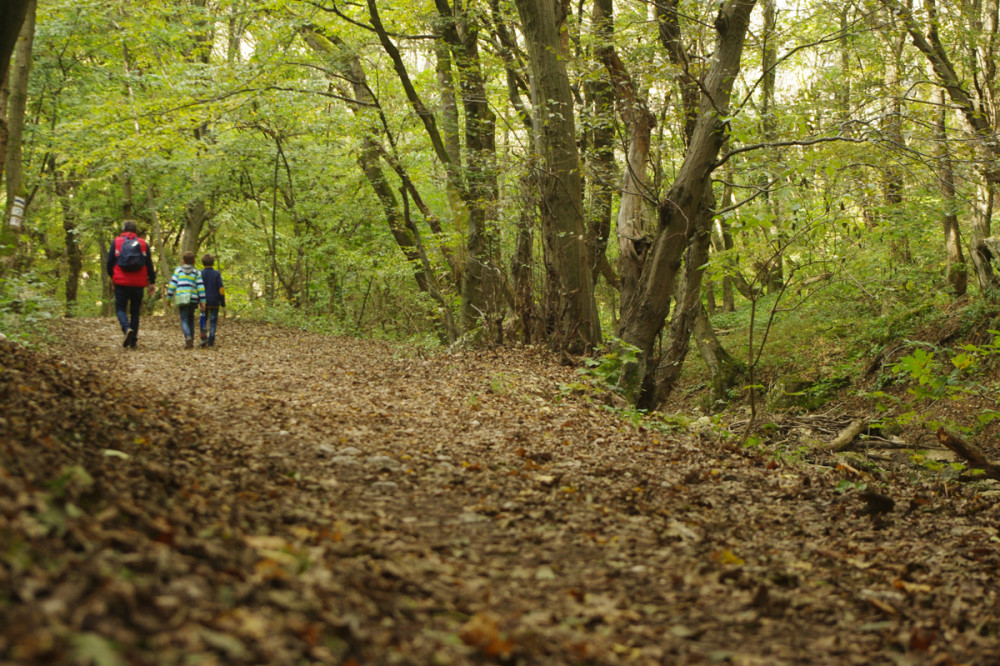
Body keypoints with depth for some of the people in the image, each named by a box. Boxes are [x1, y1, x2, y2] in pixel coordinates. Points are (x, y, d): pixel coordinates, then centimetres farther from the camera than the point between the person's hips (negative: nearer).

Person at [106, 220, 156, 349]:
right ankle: (133, 342, 8)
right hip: (138, 283, 2)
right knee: (135, 311, 9)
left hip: (121, 282, -1)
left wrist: (112, 277, 20)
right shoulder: (143, 243, 5)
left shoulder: (116, 242, 2)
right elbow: (149, 265, 6)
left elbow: (110, 262, 3)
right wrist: (152, 282, 13)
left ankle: (126, 329, -22)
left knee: (120, 308, 7)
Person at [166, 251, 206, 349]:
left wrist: (169, 297, 6)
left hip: (181, 299, -1)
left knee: (184, 319, -1)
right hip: (193, 299, 1)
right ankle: (191, 341, 15)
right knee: (190, 318, 15)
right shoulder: (197, 273, 6)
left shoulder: (178, 270, 6)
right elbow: (200, 287, 1)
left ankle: (188, 337, -27)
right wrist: (202, 302, 2)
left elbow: (172, 285, 1)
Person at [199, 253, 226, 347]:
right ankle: (211, 341, 4)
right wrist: (223, 302, 4)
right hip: (215, 302, 0)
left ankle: (203, 338, -7)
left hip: (204, 302, 0)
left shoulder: (200, 274, -2)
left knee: (203, 320, 10)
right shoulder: (217, 274, -4)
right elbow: (221, 289, -4)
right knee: (213, 321, 5)